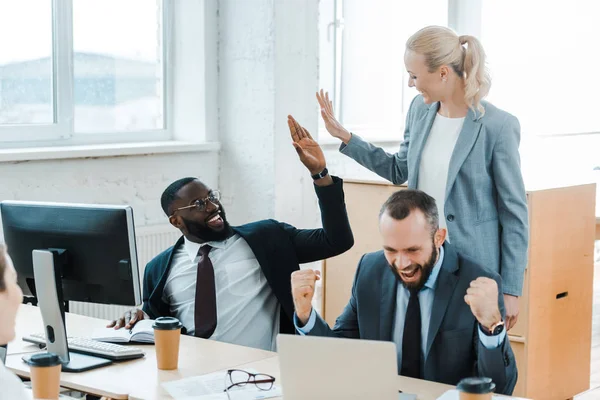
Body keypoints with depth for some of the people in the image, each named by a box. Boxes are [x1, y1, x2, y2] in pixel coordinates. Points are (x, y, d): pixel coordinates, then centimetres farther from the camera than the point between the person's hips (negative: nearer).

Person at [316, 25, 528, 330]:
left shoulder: (498, 126, -15)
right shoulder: (420, 109, 3)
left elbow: (514, 213, -10)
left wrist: (511, 290, -9)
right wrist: (344, 137, 12)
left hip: (472, 267, -5)